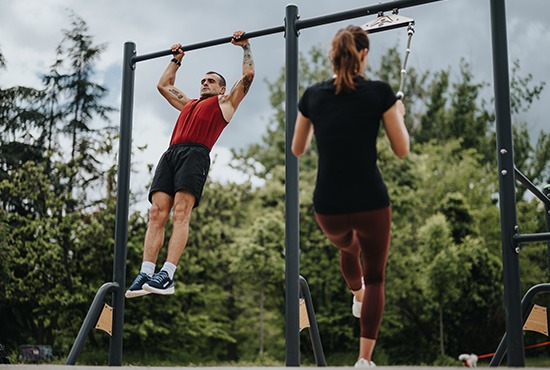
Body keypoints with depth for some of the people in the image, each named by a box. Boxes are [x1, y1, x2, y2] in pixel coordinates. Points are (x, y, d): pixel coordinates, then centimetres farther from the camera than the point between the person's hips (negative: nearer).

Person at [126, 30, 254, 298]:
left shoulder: (225, 102, 24)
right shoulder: (188, 104, 39)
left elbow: (248, 75, 18)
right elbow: (163, 85, 50)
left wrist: (245, 46, 27)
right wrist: (177, 60, 54)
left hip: (196, 153, -6)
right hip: (171, 153, 6)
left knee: (181, 212, -21)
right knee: (157, 213, -11)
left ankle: (167, 275, -31)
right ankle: (145, 274, -20)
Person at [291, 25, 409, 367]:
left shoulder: (313, 95, 1)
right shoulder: (379, 91, -7)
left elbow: (298, 150, 13)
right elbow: (402, 150, -1)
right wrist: (399, 114, 15)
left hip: (328, 206, 3)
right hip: (371, 202, -3)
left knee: (348, 248, 37)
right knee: (376, 277, 16)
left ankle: (358, 299, 65)